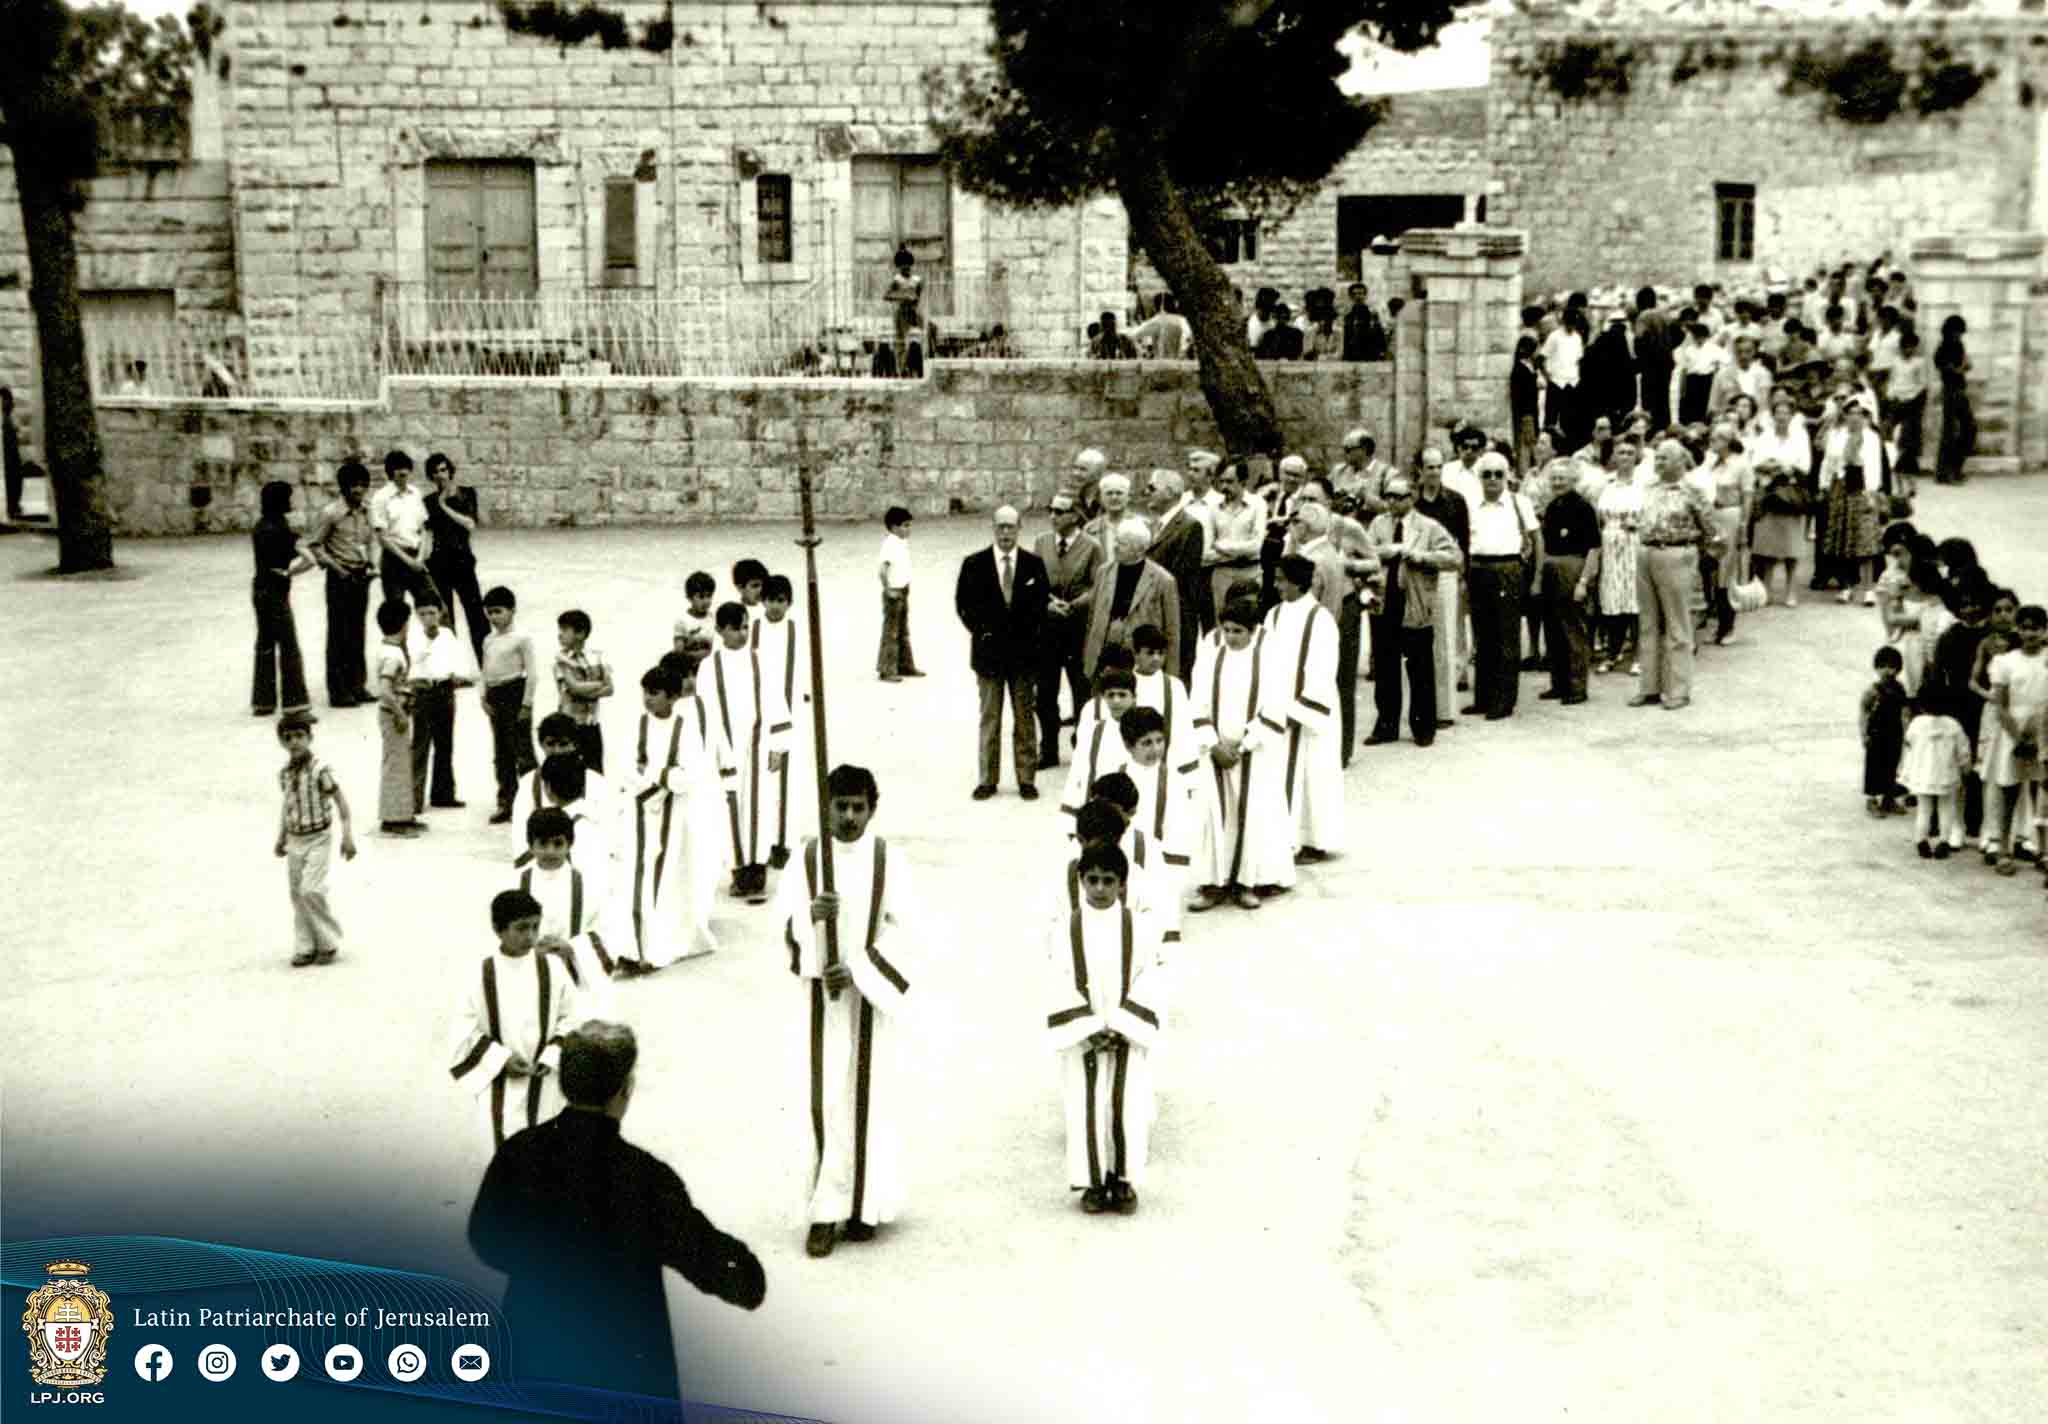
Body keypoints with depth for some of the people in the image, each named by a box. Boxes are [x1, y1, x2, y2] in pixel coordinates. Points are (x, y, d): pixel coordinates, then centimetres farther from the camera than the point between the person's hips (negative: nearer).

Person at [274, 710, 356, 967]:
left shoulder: (319, 770, -15)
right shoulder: (284, 774, 3)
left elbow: (341, 801, -12)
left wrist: (347, 837, -14)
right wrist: (281, 838, 19)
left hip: (317, 840, -6)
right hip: (295, 841, 6)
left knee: (311, 891, -14)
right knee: (297, 895, 7)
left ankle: (329, 942, 4)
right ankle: (306, 948, 17)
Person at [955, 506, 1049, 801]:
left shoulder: (1034, 564, 2)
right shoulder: (974, 564, 0)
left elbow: (1043, 604, 7)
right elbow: (963, 603, 4)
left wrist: (1032, 636, -2)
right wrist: (981, 631, -3)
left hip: (1024, 652, 1)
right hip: (989, 651, 0)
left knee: (1025, 719, 6)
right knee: (989, 719, 6)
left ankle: (1026, 779, 12)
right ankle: (987, 779, 12)